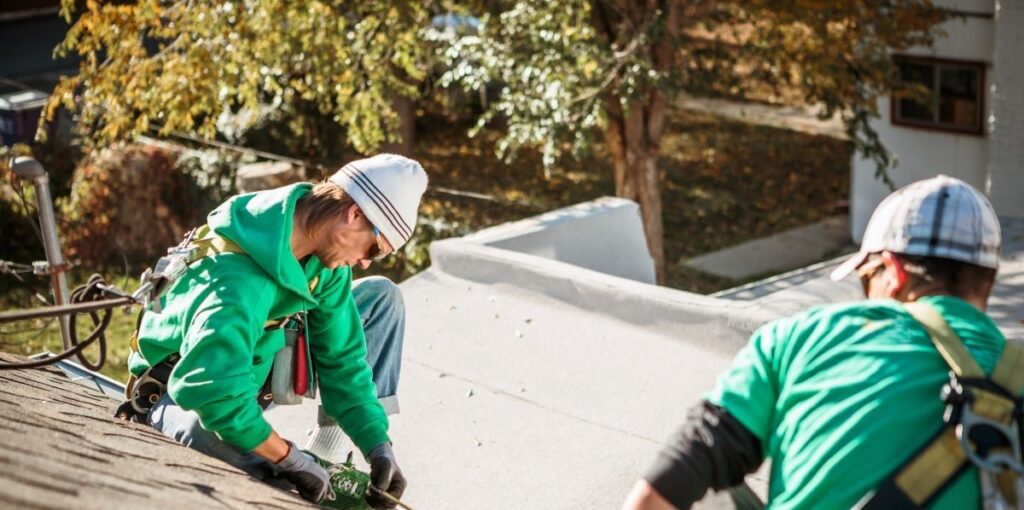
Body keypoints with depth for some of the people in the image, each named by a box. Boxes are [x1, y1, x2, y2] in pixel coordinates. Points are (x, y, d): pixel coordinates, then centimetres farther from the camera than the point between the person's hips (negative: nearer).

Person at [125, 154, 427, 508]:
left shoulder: (326, 256, -12)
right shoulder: (240, 279, -38)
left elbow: (342, 356, -5)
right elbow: (214, 391, -45)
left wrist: (378, 446, -13)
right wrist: (291, 459, -35)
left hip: (256, 361, 8)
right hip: (181, 388, -8)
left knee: (382, 296, 0)